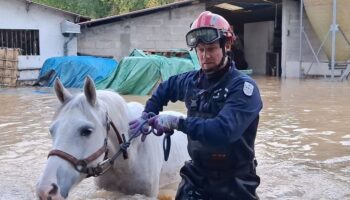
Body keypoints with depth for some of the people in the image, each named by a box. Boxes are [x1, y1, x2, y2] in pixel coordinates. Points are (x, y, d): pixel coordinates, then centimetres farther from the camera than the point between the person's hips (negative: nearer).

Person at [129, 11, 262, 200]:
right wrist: (147, 117, 11)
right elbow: (164, 89, 23)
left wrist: (177, 122, -27)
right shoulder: (191, 81, 1)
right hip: (196, 176, 4)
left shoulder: (243, 86, -17)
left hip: (234, 183, -4)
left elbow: (223, 131, -32)